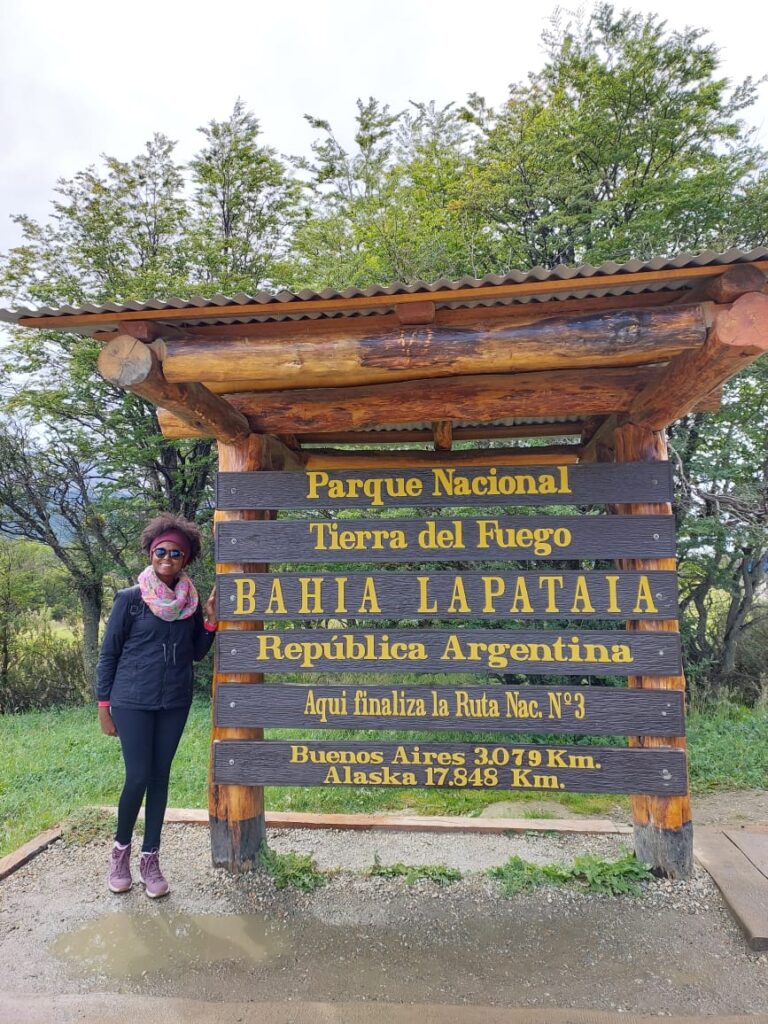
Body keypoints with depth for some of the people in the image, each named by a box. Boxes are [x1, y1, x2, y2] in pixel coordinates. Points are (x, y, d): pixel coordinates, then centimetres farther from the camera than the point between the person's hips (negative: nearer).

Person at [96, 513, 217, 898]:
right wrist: (103, 706, -3)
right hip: (132, 702, -3)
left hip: (175, 703, 3)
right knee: (138, 777, -2)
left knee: (160, 776, 10)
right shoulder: (129, 599, -7)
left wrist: (210, 621, -7)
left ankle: (150, 858, 24)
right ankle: (121, 848, 25)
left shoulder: (191, 602, 2)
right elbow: (108, 654, -3)